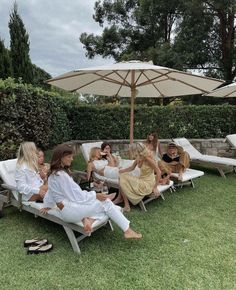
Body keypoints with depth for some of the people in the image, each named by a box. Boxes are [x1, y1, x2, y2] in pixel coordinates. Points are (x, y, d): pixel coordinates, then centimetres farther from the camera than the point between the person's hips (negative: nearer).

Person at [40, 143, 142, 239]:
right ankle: (127, 230, -6)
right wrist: (95, 195, -11)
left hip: (69, 206, 10)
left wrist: (47, 206, 37)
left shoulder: (54, 173, 11)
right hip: (70, 210, -10)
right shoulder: (61, 175, -20)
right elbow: (76, 195, -19)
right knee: (105, 202, -10)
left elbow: (50, 192, 24)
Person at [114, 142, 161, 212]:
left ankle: (127, 206, -1)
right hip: (141, 180, 8)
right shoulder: (138, 158, -1)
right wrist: (119, 171, 4)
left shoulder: (147, 158, -24)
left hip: (147, 184, -8)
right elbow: (131, 168, 13)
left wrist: (155, 187, -18)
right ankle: (120, 198, 11)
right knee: (122, 176, 5)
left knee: (123, 182, -12)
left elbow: (158, 172, -21)